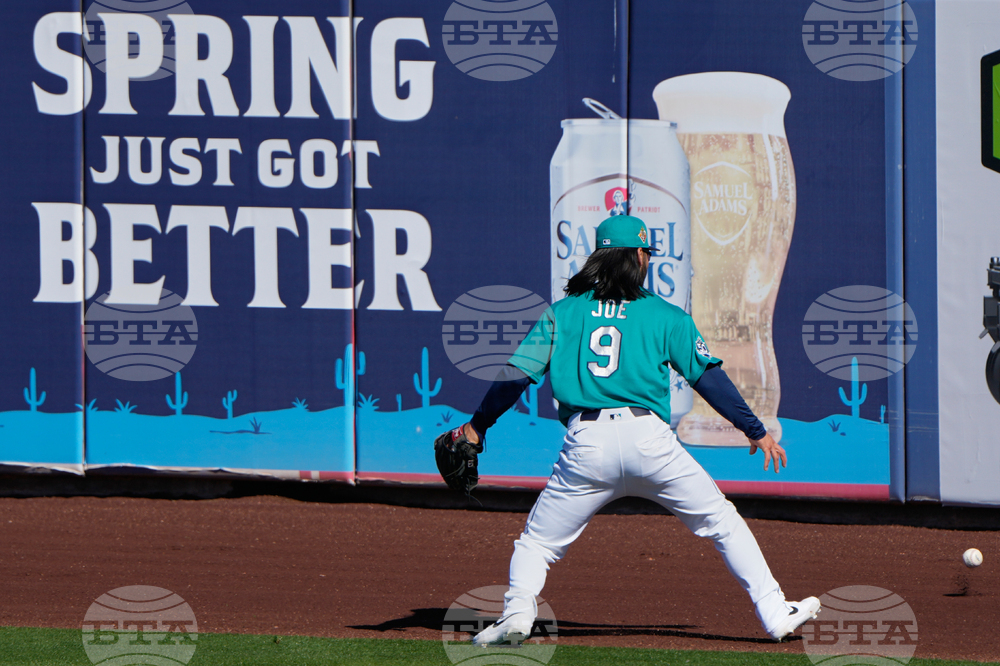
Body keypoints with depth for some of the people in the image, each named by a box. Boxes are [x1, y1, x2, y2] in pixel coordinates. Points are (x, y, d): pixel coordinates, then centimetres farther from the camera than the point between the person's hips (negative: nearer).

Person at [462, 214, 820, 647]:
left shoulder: (563, 312, 15)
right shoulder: (666, 316, 10)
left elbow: (516, 374, 10)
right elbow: (709, 378, 7)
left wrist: (477, 426, 20)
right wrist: (755, 431, 14)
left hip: (585, 446, 1)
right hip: (650, 440, -1)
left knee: (537, 543, 13)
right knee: (722, 522, 12)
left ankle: (517, 612, -13)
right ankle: (775, 614, 7)